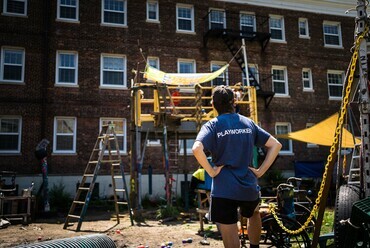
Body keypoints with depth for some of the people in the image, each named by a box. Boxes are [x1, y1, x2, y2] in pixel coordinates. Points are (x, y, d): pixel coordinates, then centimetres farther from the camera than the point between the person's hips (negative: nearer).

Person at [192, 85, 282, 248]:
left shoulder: (212, 125, -5)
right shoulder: (248, 123, 8)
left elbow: (197, 149, -24)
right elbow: (276, 145, 9)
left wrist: (211, 171, -11)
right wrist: (260, 171, 8)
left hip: (223, 190, -4)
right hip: (249, 187, 4)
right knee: (254, 214, 38)